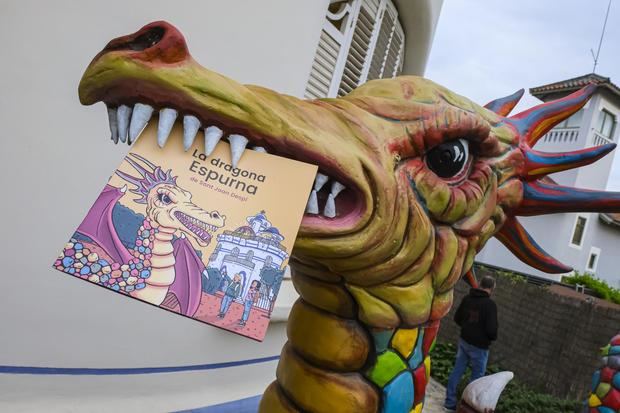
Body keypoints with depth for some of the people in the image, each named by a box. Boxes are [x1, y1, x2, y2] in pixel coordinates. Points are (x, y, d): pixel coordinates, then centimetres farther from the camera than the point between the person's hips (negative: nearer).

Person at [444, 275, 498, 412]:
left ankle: (450, 401, 22)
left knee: (457, 371, 13)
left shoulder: (467, 298, 0)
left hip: (464, 340, 6)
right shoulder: (490, 304, -20)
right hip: (479, 346, -6)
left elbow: (457, 318, 9)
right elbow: (491, 329, -22)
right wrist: (493, 338, -1)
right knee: (477, 376, 9)